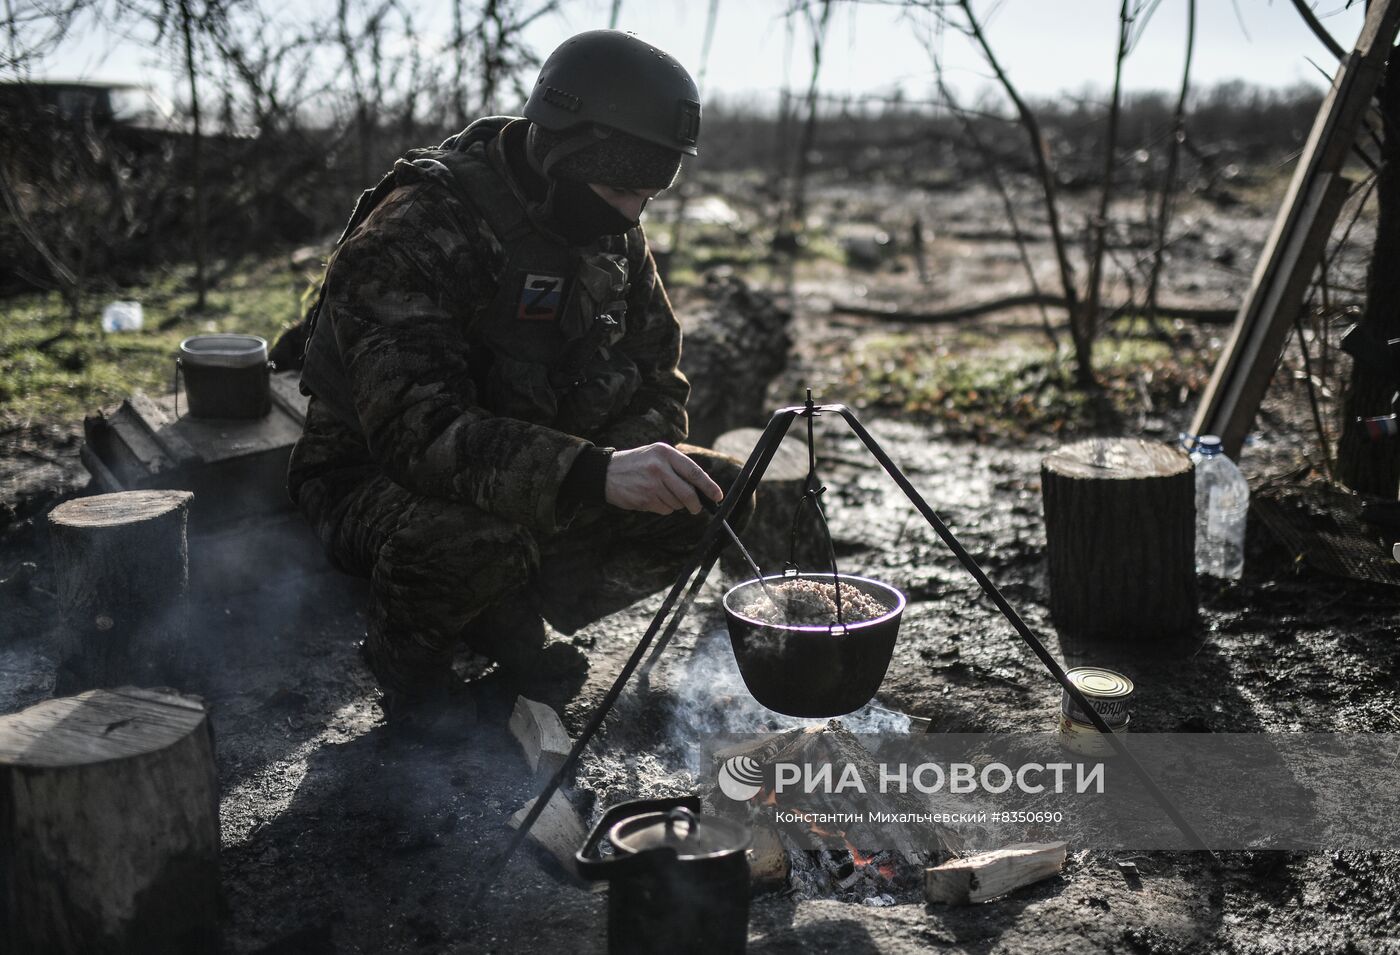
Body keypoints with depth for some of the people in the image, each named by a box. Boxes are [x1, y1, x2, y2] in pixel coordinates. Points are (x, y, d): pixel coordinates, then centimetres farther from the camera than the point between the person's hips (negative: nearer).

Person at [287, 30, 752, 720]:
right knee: (479, 531, -40)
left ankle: (512, 618, 8)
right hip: (375, 479, -7)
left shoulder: (614, 239, -1)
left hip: (534, 481, 7)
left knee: (714, 494, -9)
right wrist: (593, 472, -49)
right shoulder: (415, 234, -26)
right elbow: (414, 428, -38)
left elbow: (657, 383, 6)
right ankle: (409, 655, -4)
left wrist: (632, 462, -18)